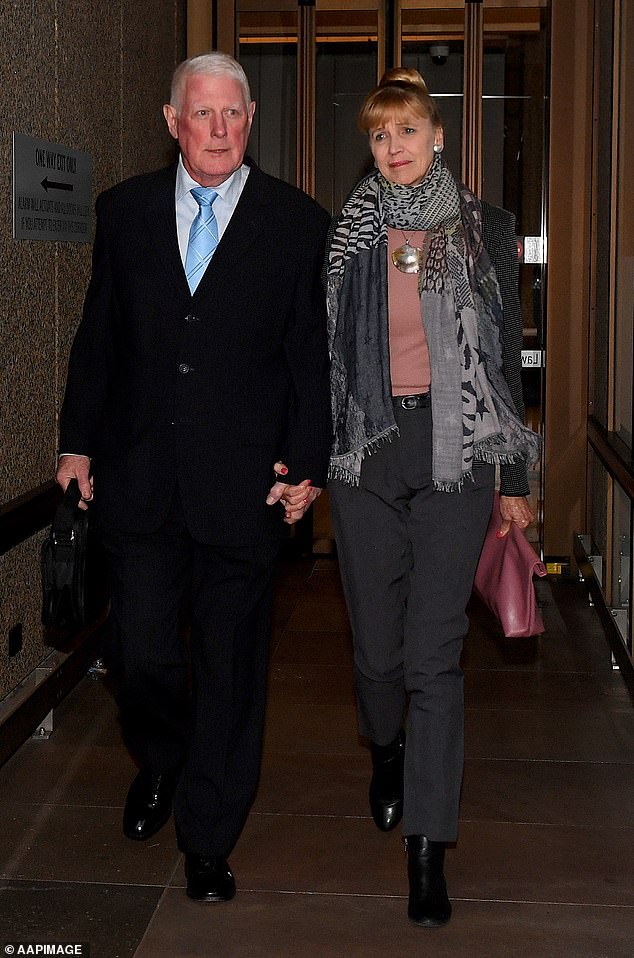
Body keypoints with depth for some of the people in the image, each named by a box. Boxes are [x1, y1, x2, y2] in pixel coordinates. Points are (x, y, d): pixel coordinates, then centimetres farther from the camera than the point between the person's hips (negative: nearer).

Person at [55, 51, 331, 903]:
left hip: (242, 481, -1)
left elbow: (316, 355, 1)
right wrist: (78, 442, 9)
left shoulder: (299, 224, 0)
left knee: (230, 668, 6)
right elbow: (98, 337, 12)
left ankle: (208, 841, 23)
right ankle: (159, 763, 38)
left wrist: (308, 466, -5)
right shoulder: (125, 211, 7)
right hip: (140, 477, 2)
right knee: (141, 652, 3)